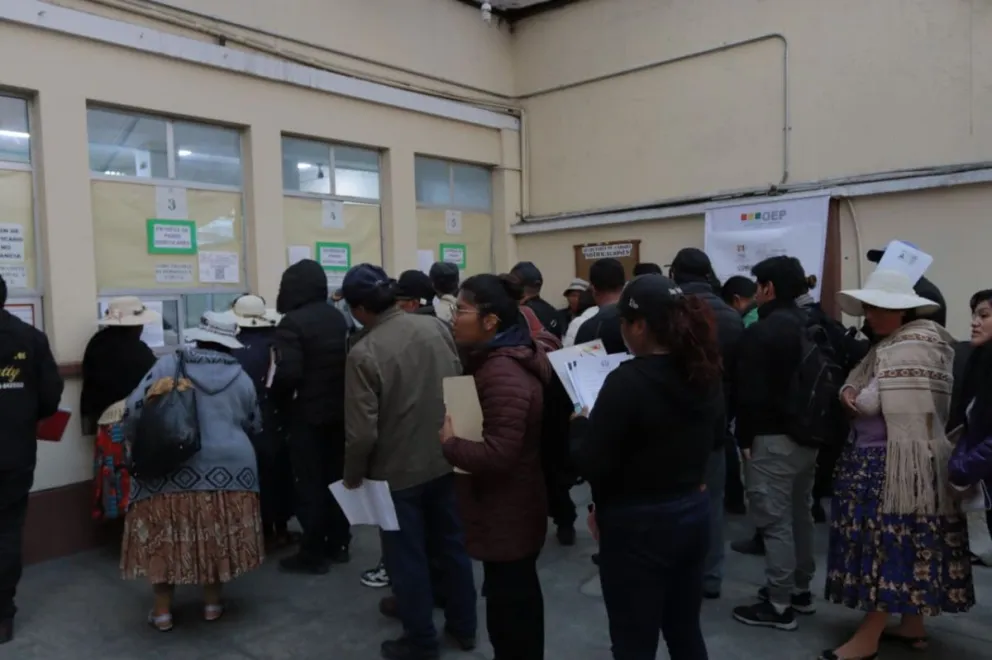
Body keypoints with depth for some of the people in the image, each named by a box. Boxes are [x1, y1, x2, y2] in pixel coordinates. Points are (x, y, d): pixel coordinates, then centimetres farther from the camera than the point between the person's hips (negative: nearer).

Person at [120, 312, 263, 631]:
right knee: (217, 535, 14)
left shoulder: (168, 364, 1)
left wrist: (138, 442, 11)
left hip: (172, 467, -2)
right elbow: (254, 425, 17)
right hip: (228, 466, 2)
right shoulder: (240, 377, 8)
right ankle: (212, 602, 24)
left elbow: (135, 408, -3)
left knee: (165, 535, 10)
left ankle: (162, 610, 18)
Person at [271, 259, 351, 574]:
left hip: (306, 414, -7)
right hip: (339, 410, 7)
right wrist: (337, 393, 12)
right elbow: (348, 360, 7)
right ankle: (338, 544, 26)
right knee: (336, 477, 15)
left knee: (309, 483, 2)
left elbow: (288, 373, -24)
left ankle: (313, 554, 11)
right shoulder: (338, 317, 5)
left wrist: (278, 401, -7)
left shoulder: (292, 323, -17)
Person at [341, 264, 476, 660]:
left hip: (397, 471, -5)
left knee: (407, 558, 12)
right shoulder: (437, 327, -6)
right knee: (452, 544, 19)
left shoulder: (364, 353, -22)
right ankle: (463, 627, 35)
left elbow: (362, 432, -22)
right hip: (446, 459, 5)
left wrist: (353, 476, -4)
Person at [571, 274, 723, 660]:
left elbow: (590, 465, -20)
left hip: (638, 526, -7)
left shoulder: (628, 380, -23)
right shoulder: (705, 372, 0)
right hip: (693, 513, 8)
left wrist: (580, 424, -3)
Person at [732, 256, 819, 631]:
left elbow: (750, 393, -19)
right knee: (800, 513, 18)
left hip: (773, 438, -9)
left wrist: (745, 438, -9)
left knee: (774, 520, -2)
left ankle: (779, 606, 5)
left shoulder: (760, 332, -16)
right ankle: (801, 590, 30)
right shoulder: (813, 327, 9)